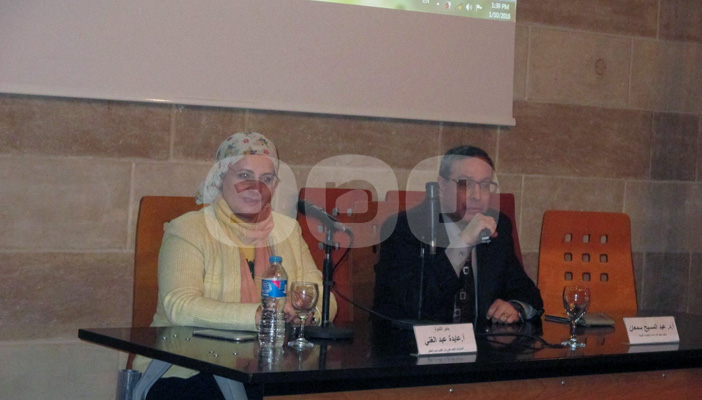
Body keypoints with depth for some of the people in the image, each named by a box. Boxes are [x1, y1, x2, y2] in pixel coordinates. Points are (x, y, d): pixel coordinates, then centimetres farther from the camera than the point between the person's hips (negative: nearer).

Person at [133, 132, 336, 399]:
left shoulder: (288, 231, 16)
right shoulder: (188, 230, -2)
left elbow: (325, 301, 9)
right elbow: (180, 306, -19)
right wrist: (256, 315, -30)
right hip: (191, 374, -5)